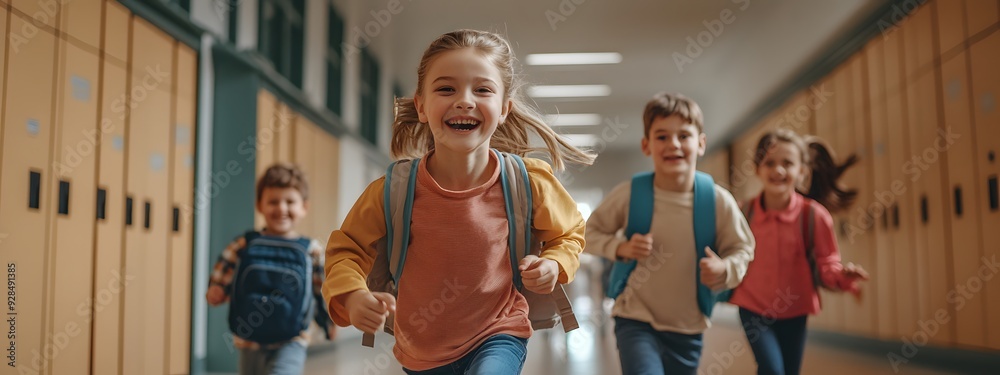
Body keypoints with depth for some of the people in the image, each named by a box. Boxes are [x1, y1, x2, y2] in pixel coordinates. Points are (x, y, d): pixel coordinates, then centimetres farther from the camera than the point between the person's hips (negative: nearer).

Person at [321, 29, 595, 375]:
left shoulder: (527, 182, -16)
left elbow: (569, 233, 4)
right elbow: (346, 250, -3)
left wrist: (554, 265, -17)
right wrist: (352, 296, -23)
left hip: (497, 339, -2)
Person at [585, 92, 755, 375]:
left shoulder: (719, 201, -11)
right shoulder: (628, 194, -14)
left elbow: (742, 248, 2)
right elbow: (591, 232, 1)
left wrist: (725, 269, -19)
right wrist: (620, 248, -19)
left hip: (688, 328, 3)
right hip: (636, 321, -2)